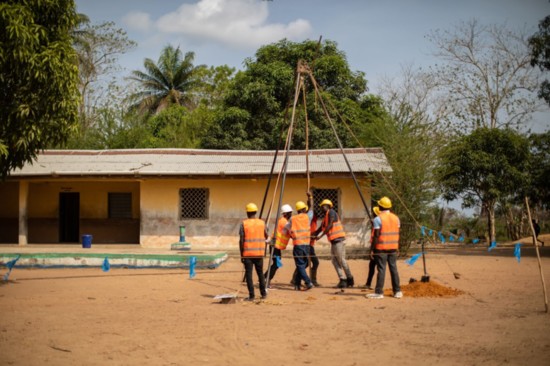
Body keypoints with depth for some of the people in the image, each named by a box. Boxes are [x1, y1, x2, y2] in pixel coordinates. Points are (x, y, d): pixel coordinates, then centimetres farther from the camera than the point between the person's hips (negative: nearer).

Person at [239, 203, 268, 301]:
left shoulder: (244, 224, -6)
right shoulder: (262, 223, 2)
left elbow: (241, 240, -7)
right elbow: (266, 236, 12)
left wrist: (241, 254, -1)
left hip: (247, 253, -3)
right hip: (259, 253, 3)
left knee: (249, 274, 0)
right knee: (260, 273, 16)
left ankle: (251, 296, -3)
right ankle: (263, 294, 22)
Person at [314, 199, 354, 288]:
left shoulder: (331, 212, -6)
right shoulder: (325, 218, 20)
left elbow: (330, 225, -16)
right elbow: (320, 229, 23)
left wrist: (321, 236, -16)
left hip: (339, 239, -10)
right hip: (333, 241, 10)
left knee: (341, 260, -7)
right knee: (335, 261, 5)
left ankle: (350, 280, 0)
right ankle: (342, 280, 5)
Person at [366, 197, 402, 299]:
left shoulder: (378, 219, -10)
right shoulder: (396, 218, 8)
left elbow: (376, 235, -14)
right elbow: (397, 234, 10)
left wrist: (372, 249, -9)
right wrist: (397, 248, 18)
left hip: (381, 248, -5)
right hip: (393, 248, 5)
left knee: (381, 270, -4)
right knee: (394, 269, 10)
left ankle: (379, 292, -4)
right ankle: (397, 291, 12)